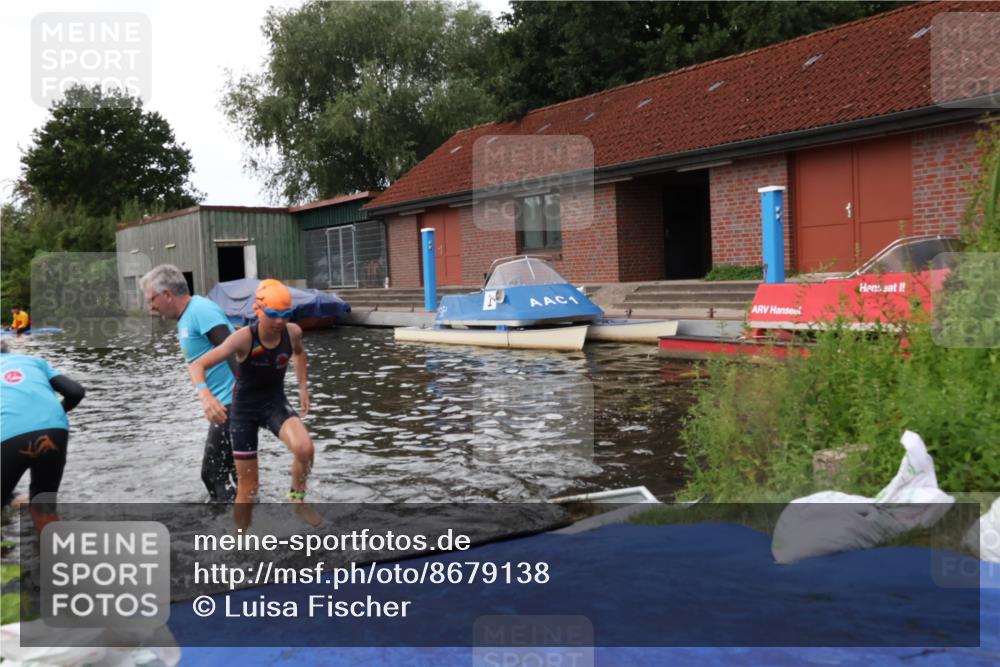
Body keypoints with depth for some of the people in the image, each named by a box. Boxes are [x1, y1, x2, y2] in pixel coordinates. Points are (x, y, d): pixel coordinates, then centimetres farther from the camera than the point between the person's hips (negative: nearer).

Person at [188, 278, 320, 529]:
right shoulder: (244, 338, -26)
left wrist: (303, 387, 9)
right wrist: (206, 395, -48)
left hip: (275, 402, 2)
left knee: (304, 448, -29)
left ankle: (297, 497, 1)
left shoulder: (293, 332, -14)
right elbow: (196, 366, -30)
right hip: (245, 408, -2)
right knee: (249, 487, 2)